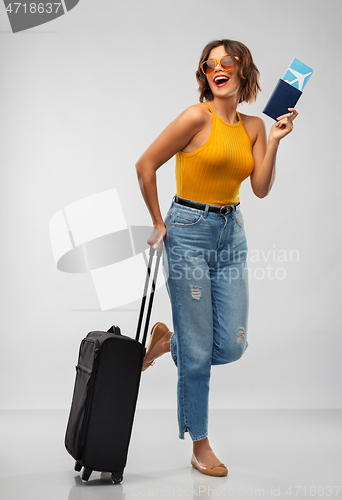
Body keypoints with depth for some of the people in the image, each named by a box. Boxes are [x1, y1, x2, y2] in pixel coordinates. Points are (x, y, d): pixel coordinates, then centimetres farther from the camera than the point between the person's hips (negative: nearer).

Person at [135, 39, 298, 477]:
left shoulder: (254, 126, 9)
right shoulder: (198, 117, -9)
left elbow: (261, 188, 2)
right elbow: (145, 166, -8)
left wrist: (274, 141, -7)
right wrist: (159, 223, -3)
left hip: (232, 234, 6)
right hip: (190, 232, -6)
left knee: (231, 346, 4)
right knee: (197, 353, -1)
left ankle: (166, 340, 34)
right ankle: (200, 446, 17)